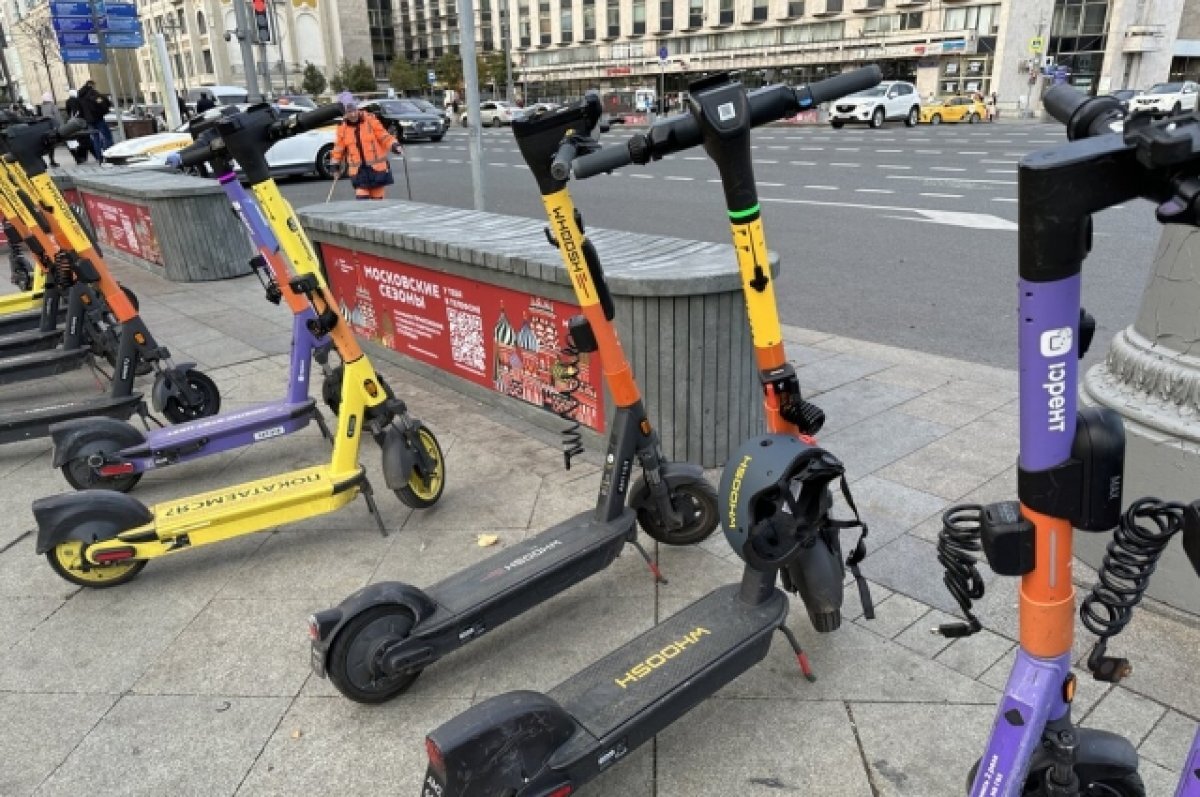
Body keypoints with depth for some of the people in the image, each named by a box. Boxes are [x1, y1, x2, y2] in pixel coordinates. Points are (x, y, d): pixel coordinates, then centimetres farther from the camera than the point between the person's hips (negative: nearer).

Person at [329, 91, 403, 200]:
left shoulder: (370, 120, -5)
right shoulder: (342, 127, 4)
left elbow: (383, 136, -2)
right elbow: (339, 147, 15)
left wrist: (394, 145, -18)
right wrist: (335, 163, 18)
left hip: (376, 167, -1)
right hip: (358, 170, 1)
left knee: (377, 198, 7)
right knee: (361, 197, -8)